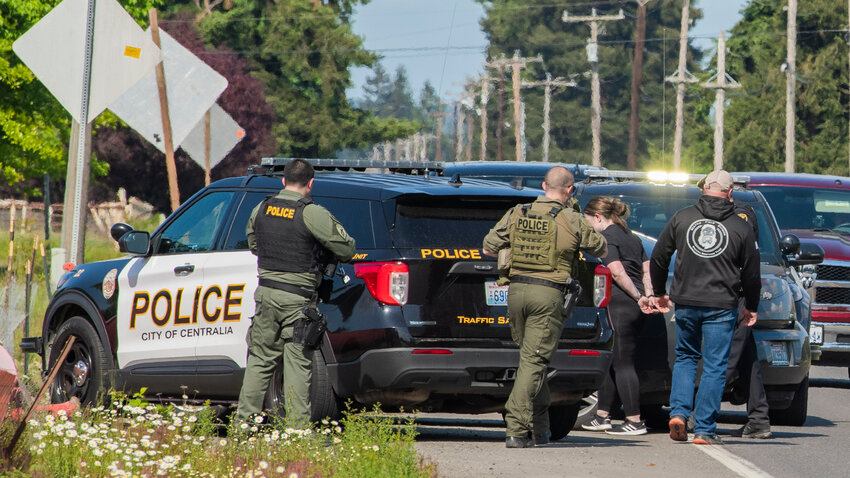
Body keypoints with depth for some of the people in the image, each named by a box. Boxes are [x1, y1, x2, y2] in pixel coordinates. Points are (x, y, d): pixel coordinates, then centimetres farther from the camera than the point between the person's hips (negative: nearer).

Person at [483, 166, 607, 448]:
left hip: (516, 289, 4)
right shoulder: (572, 220, -3)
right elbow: (601, 251, 11)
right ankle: (516, 430, -12)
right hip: (548, 293, -4)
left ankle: (539, 427, 24)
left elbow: (488, 248, 11)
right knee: (534, 361, -4)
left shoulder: (517, 214, 6)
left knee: (531, 358, 17)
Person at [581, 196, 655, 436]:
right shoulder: (632, 238, 20)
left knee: (623, 364, -4)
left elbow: (618, 273, -16)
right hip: (636, 308, 9)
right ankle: (602, 416, 19)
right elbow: (646, 270, 13)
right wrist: (648, 297, 3)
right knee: (611, 361, 15)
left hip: (621, 304, -9)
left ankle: (635, 421, -5)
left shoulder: (607, 238, -7)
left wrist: (638, 297, -14)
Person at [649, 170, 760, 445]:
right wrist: (751, 308, 21)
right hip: (721, 306, -2)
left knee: (685, 358, 20)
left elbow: (658, 258, 9)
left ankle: (678, 411, 1)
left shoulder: (682, 218, 3)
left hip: (685, 303, 2)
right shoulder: (740, 227, 0)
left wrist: (659, 293, 23)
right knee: (714, 367, 2)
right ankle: (704, 430, 0)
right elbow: (751, 274, 7)